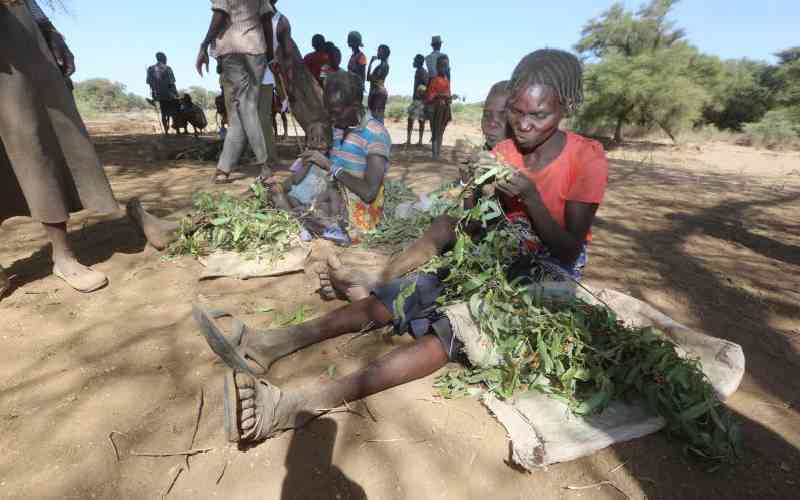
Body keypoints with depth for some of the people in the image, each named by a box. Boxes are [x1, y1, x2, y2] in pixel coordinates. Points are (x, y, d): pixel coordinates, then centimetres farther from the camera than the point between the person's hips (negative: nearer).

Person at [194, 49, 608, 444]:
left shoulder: (587, 160, -10)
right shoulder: (502, 153, 3)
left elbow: (568, 251, -14)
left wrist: (530, 196, -28)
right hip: (497, 260, 5)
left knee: (455, 330, -33)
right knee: (396, 295, -18)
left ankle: (301, 404, -44)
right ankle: (271, 344, -28)